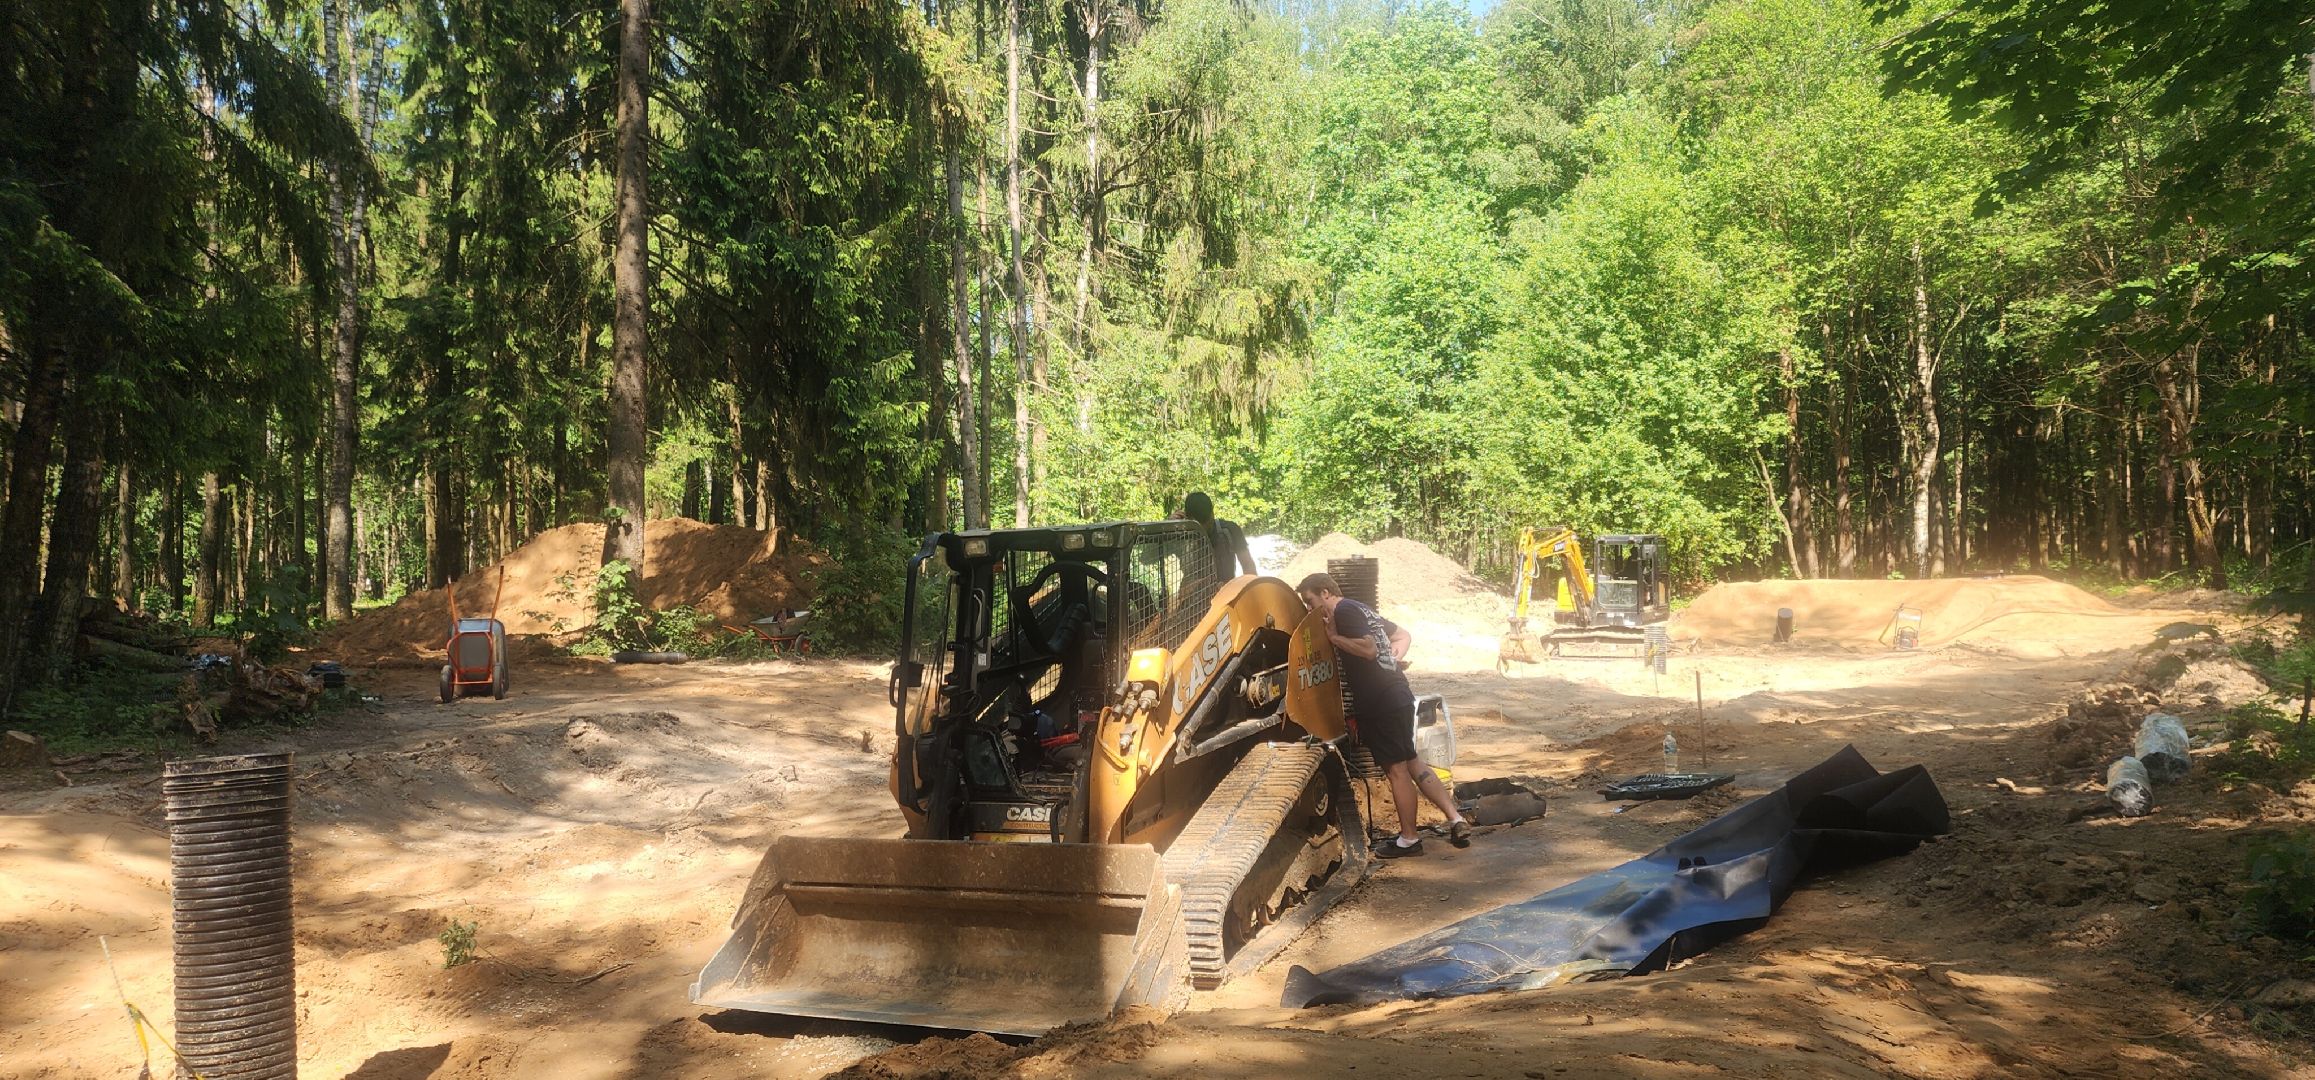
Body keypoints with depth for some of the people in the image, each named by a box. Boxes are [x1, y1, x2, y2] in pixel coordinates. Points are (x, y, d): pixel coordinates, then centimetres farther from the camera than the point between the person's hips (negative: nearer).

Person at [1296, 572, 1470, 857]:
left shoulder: (1344, 610, -11)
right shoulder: (1358, 609, 20)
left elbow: (1369, 649, -24)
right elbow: (1402, 636, 28)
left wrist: (1334, 637, -13)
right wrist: (1393, 660, 13)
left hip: (1381, 703, -10)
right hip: (1397, 695, 10)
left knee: (1397, 769, -1)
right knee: (1411, 762, 13)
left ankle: (1409, 839, 7)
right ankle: (1455, 820, 10)